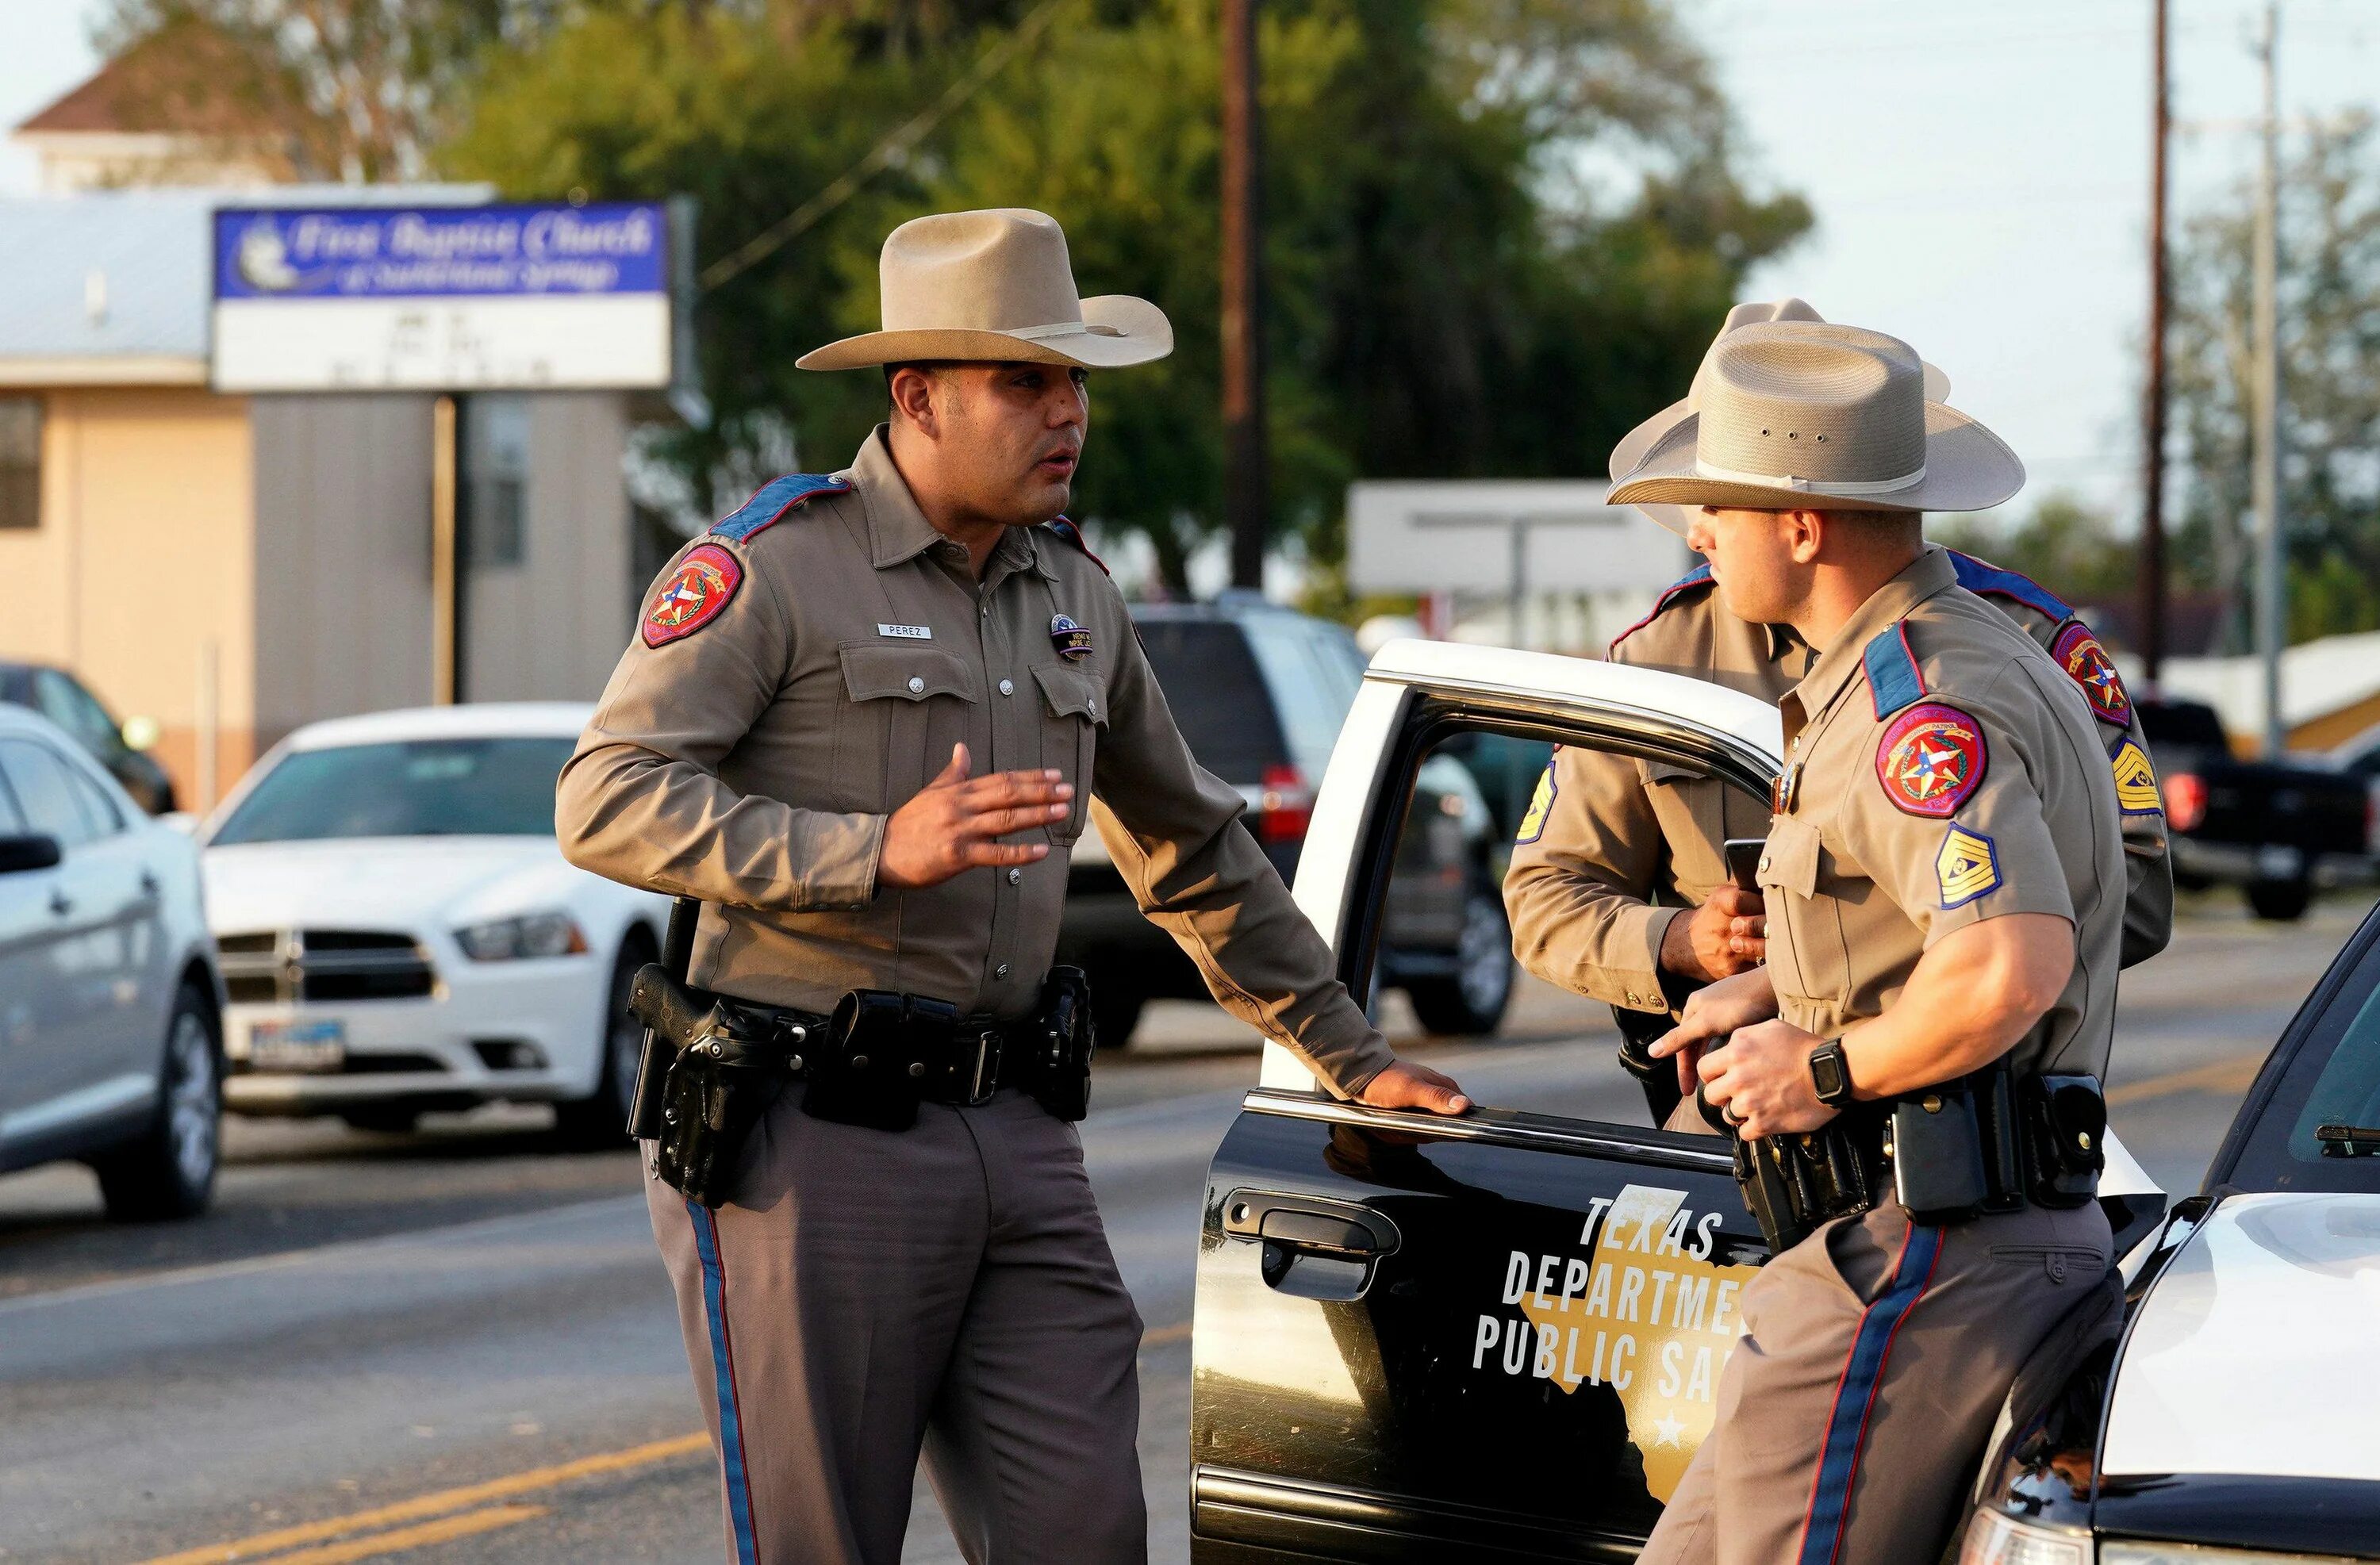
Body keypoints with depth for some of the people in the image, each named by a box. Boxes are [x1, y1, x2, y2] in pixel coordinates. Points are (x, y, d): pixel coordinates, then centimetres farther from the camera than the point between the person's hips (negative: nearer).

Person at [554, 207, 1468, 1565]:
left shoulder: (1076, 599, 17)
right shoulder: (775, 570, -6)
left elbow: (1198, 856, 29)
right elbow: (608, 802, -15)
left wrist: (1350, 1055, 27)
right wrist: (878, 850, -23)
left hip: (1014, 1143, 6)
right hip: (814, 1141, -6)